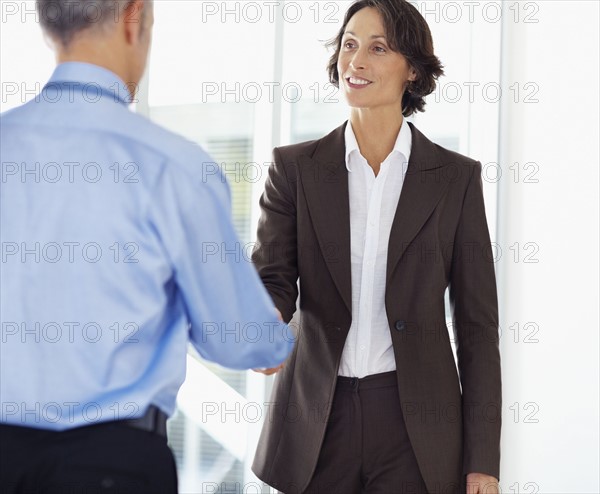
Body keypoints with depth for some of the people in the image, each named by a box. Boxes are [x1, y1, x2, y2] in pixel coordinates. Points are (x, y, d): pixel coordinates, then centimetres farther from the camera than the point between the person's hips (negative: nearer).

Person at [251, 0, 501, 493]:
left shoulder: (456, 177, 2)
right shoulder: (296, 168, 4)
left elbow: (477, 323, 2)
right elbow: (272, 278, -3)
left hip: (416, 426, -1)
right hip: (317, 422, 1)